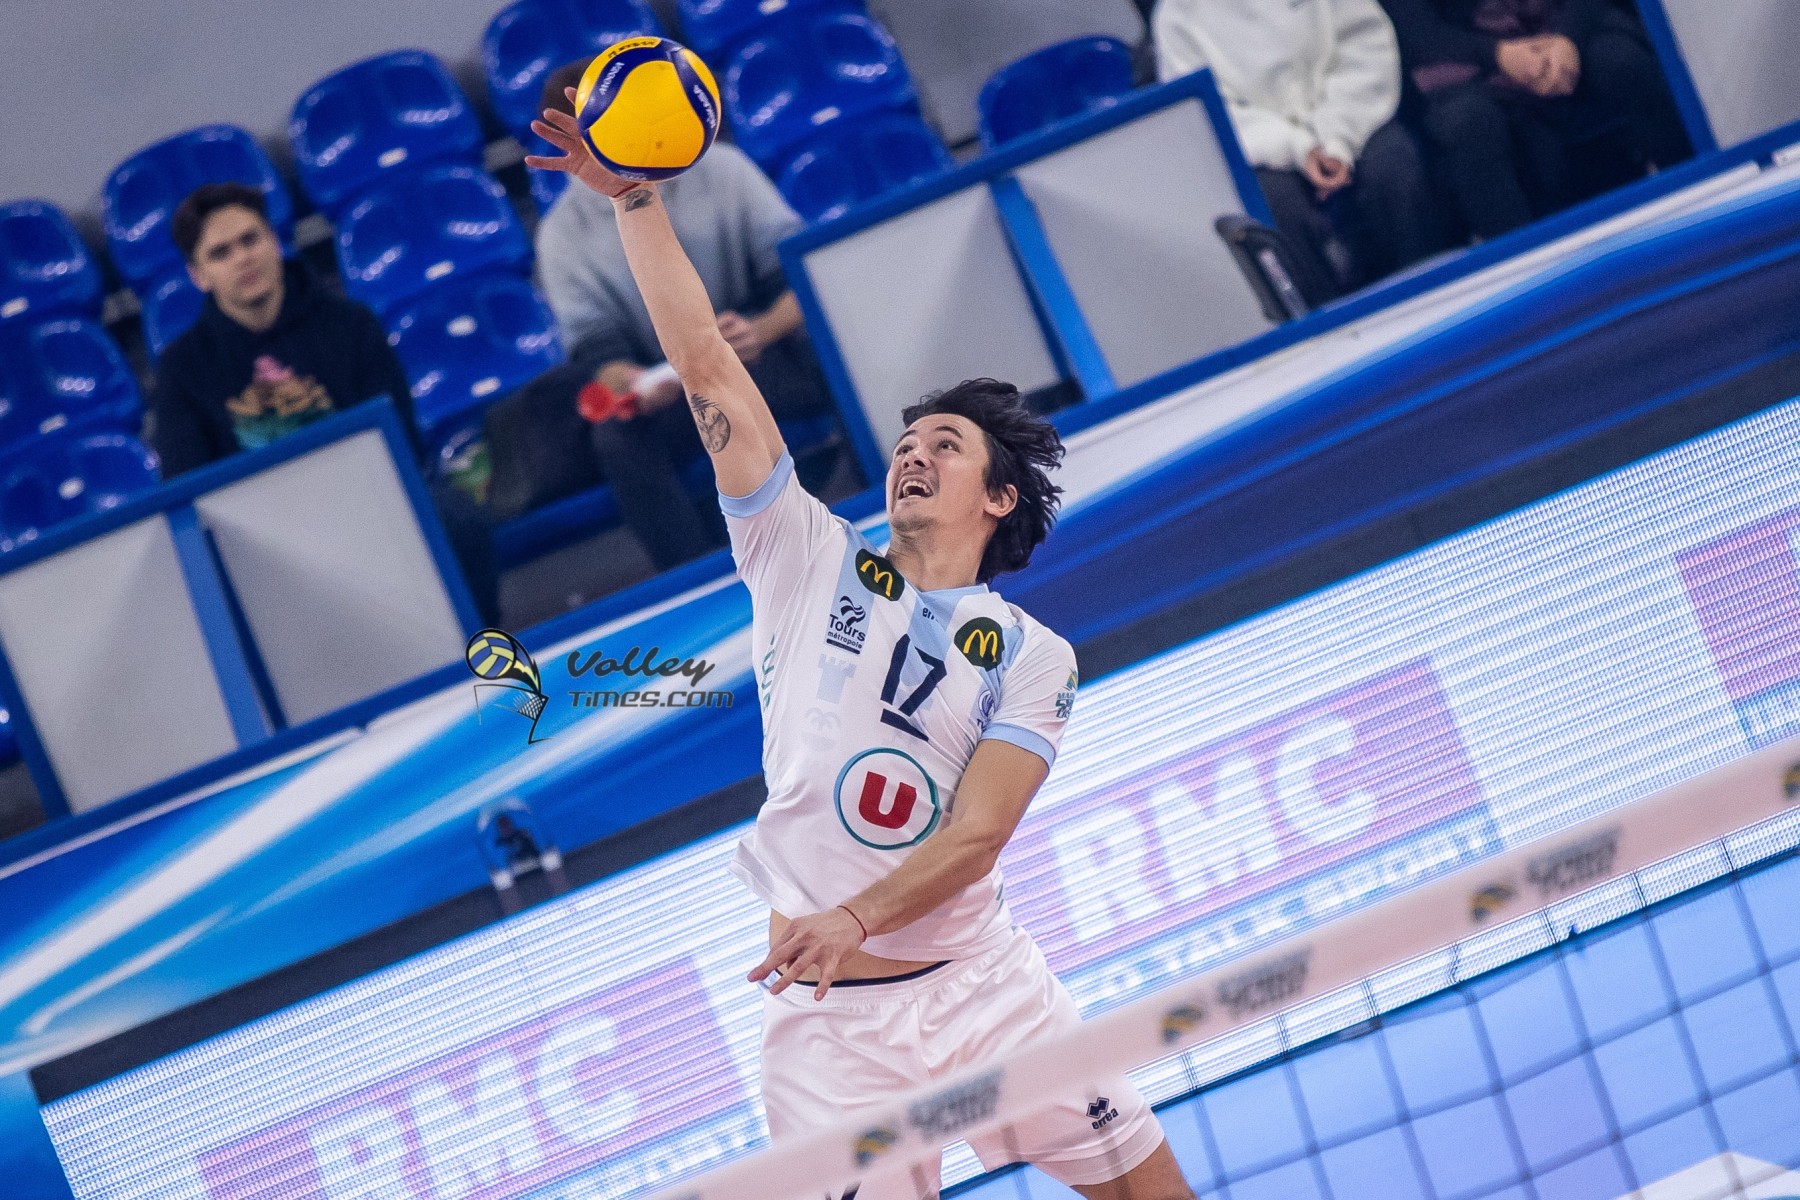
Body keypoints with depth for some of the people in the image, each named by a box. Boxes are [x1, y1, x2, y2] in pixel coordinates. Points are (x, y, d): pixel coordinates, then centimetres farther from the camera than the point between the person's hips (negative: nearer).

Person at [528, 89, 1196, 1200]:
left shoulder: (1033, 659, 3)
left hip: (985, 983, 0)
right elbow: (709, 366, 1)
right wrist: (637, 201, -5)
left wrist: (854, 920, -26)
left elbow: (977, 832, -10)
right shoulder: (813, 560, 7)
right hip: (829, 1021, 0)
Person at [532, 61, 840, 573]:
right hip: (669, 388, 0)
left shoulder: (721, 170, -2)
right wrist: (631, 382, -28)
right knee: (618, 438, -33)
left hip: (768, 356, 0)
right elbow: (595, 352, -2)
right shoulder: (564, 234, 1)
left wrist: (762, 331, -28)